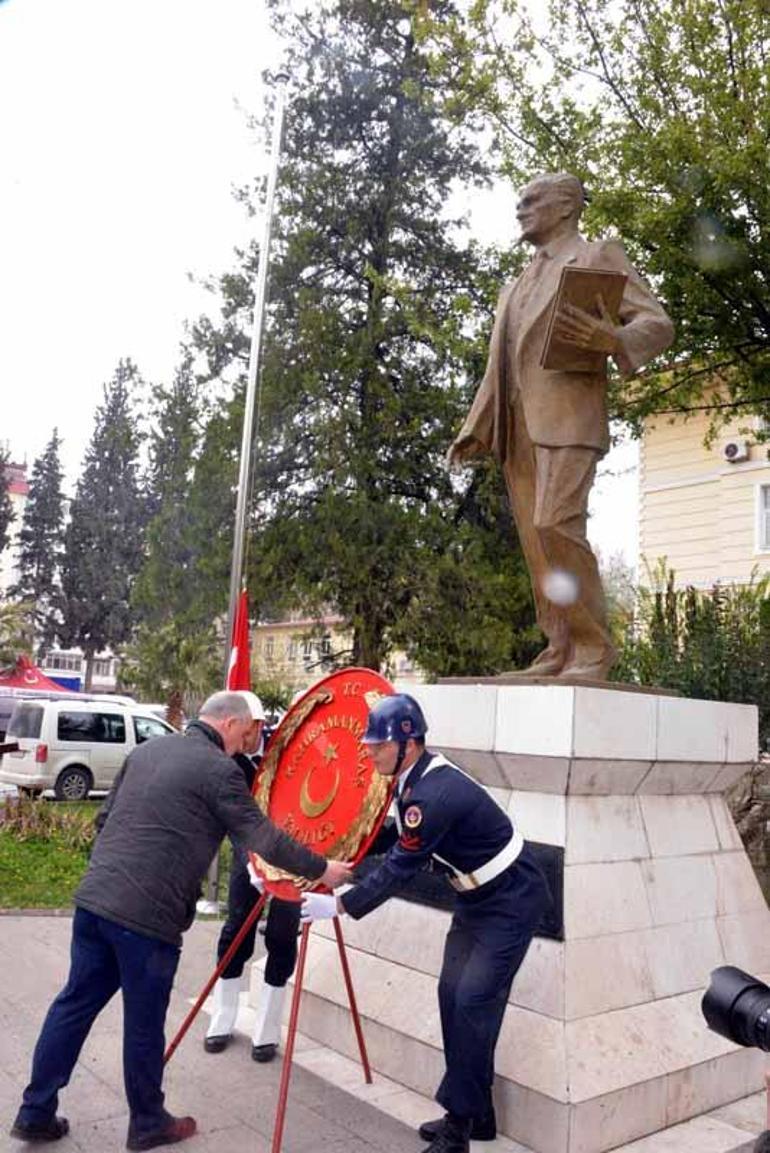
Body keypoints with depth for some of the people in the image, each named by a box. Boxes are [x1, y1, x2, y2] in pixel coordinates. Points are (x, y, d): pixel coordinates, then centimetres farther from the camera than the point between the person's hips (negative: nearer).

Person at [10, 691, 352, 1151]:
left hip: (93, 898, 7)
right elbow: (264, 838, -11)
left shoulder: (146, 750, 13)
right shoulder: (219, 770, -11)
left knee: (75, 1004, 19)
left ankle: (36, 1113, 30)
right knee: (144, 1025, 10)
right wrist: (321, 869, -1)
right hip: (147, 916, -7)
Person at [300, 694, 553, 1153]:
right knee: (453, 993, 8)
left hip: (512, 900, -9)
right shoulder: (418, 778, -1)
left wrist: (339, 905, -22)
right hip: (478, 897, 9)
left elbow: (401, 868, -28)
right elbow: (399, 844, 11)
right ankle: (476, 1114, 20)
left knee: (473, 1000, -10)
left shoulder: (436, 794, -31)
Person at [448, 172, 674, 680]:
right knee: (536, 540, 1)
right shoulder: (516, 285, 30)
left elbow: (658, 323, 0)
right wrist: (476, 429, 16)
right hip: (516, 425, 7)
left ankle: (593, 648, -12)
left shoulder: (599, 256, 10)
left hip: (567, 413, -7)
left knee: (556, 526, -20)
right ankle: (561, 651, 4)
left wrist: (612, 340, -22)